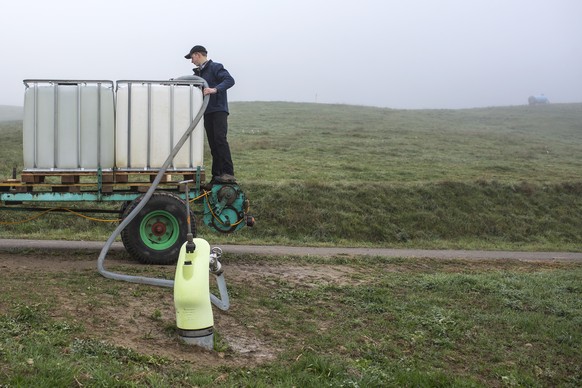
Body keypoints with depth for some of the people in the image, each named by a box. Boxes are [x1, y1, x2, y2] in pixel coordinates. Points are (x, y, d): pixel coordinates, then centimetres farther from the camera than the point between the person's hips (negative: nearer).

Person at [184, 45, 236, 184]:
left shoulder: (215, 67, -2)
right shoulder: (198, 73, 23)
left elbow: (230, 80, -15)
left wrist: (215, 89, -29)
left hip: (219, 110, -8)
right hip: (207, 113, 8)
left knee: (220, 139, -19)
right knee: (213, 145, 6)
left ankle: (228, 173, -23)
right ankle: (216, 175, 7)